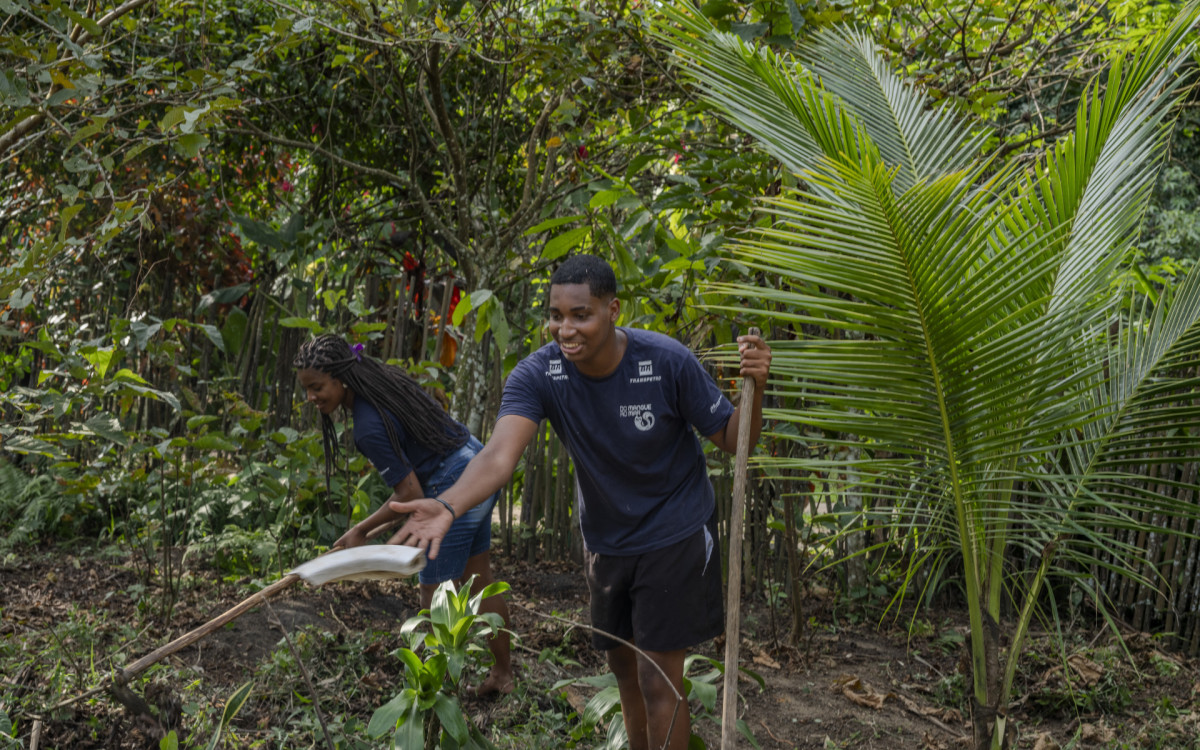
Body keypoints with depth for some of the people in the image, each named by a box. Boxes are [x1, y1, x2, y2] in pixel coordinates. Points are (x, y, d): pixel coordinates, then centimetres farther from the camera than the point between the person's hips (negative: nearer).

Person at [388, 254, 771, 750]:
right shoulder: (538, 375, -21)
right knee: (624, 670, 19)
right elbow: (500, 453, -37)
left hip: (674, 535, -3)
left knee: (658, 680, -3)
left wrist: (753, 388, -35)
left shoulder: (667, 362, -24)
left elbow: (731, 440, -14)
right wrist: (447, 506, -57)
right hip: (605, 538, 4)